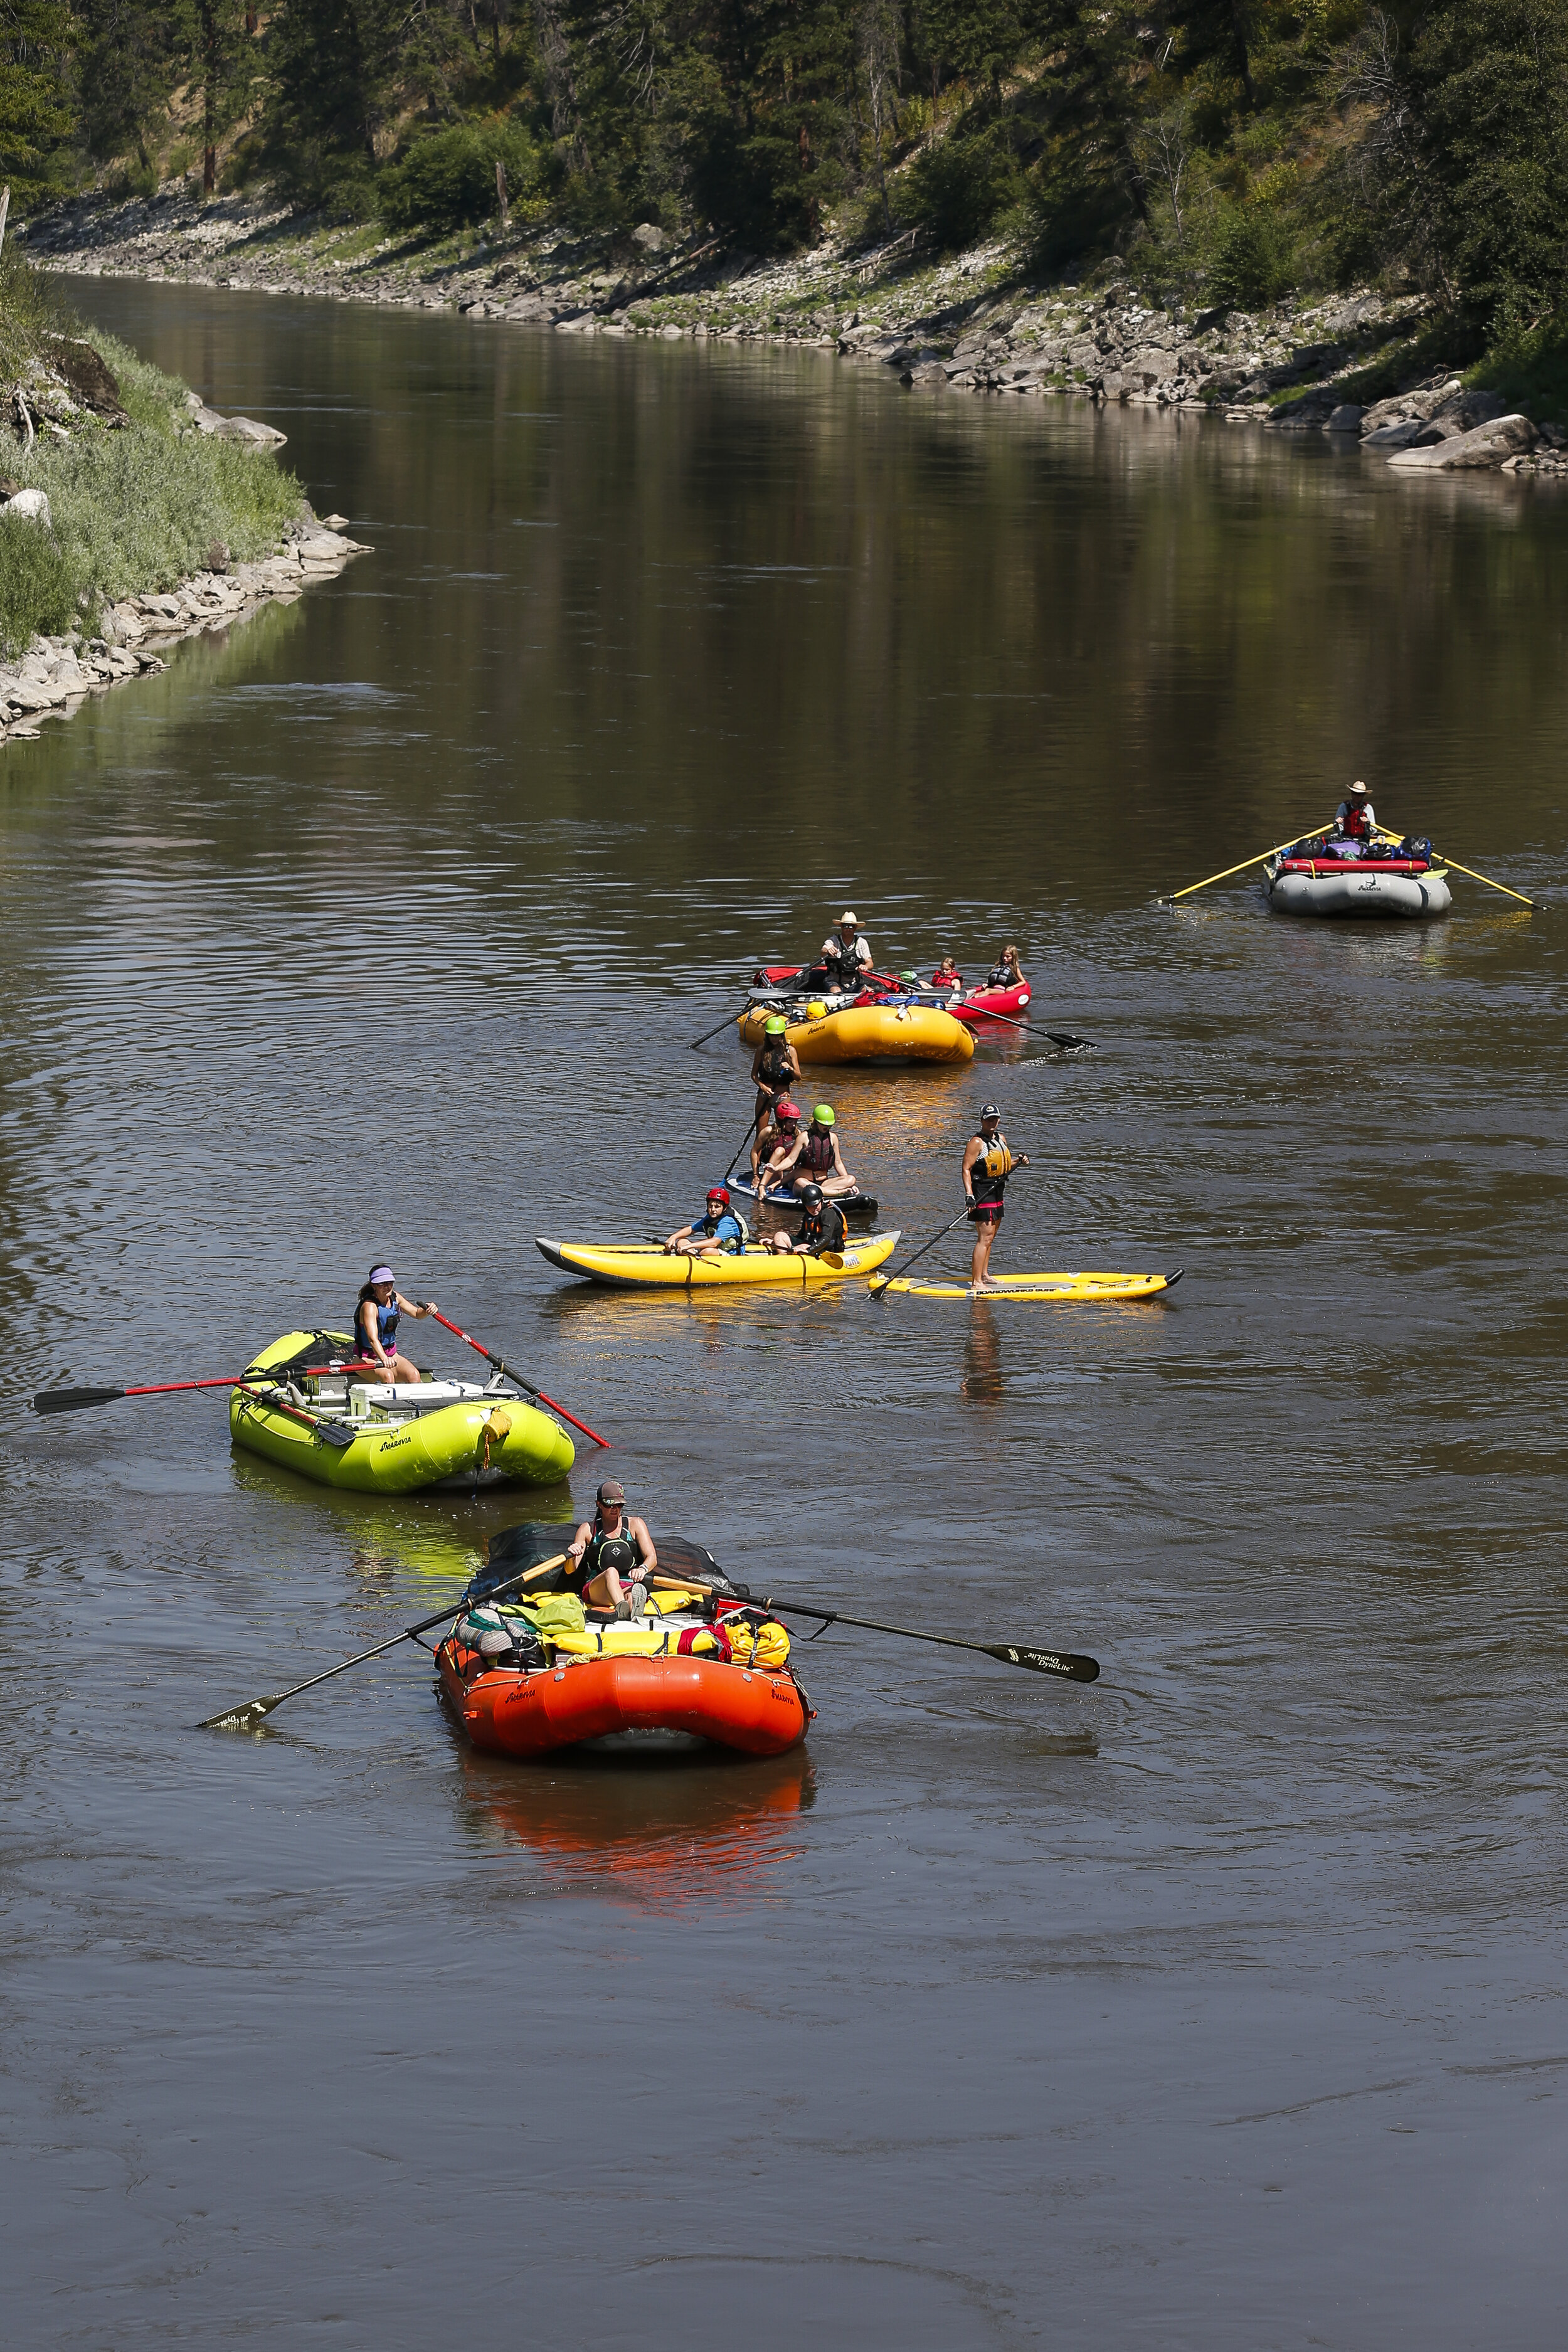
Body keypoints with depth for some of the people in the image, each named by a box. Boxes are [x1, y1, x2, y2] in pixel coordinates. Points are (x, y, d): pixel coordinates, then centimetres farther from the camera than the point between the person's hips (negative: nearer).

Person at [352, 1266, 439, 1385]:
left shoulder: (395, 1297, 1)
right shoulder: (369, 1306, -23)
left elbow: (417, 1314, 14)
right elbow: (373, 1339, -37)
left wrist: (427, 1310, -11)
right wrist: (384, 1358, -54)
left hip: (391, 1355, 7)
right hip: (367, 1358, -7)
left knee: (414, 1375, -22)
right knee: (387, 1376, -37)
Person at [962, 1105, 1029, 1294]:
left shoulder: (1001, 1139, 12)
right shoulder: (977, 1142, -13)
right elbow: (967, 1169, -17)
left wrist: (1020, 1163, 7)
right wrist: (969, 1194, -26)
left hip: (997, 1193, 9)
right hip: (983, 1195, -9)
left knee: (989, 1237, 18)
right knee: (984, 1238, -13)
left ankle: (984, 1274, 31)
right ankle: (976, 1282, -15)